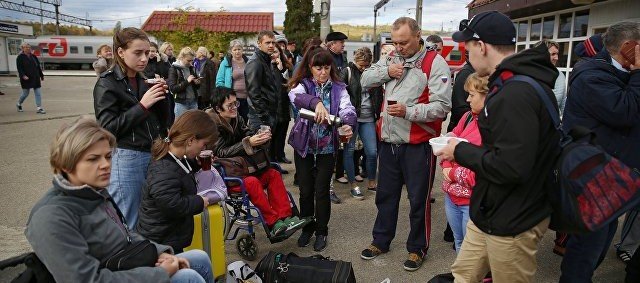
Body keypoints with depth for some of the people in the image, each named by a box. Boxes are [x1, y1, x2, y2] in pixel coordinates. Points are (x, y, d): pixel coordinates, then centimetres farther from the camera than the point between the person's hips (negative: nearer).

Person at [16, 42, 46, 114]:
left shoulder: (33, 56, 10)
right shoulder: (20, 57, -5)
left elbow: (38, 67, 15)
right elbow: (19, 68, -11)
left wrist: (41, 75, 15)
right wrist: (23, 76, -24)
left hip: (35, 78, 4)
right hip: (26, 79, -4)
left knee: (38, 93, -1)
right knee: (25, 93, 6)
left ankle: (39, 108, 0)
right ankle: (19, 104, 32)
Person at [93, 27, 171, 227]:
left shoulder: (143, 81, 12)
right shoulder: (107, 84, -5)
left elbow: (163, 122, 13)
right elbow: (108, 128, -12)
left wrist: (162, 97, -3)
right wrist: (142, 105, -16)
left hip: (152, 156, 6)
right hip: (125, 159, -6)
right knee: (128, 226, 3)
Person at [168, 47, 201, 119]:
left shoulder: (191, 68, 10)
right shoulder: (174, 69, -5)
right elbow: (173, 88, -12)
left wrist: (197, 83, -4)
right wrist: (187, 81, -20)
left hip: (193, 102, 5)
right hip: (181, 103, -5)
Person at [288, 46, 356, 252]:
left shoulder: (338, 89, -2)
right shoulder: (303, 84, -6)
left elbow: (347, 109, -18)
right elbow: (296, 97, -30)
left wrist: (349, 125, -42)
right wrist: (316, 102, -50)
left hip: (327, 147, 0)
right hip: (304, 146, 0)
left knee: (322, 190, 4)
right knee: (305, 190, 9)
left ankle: (321, 231, 24)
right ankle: (306, 228, 30)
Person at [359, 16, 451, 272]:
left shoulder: (435, 62, -10)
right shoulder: (391, 59, 10)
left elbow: (442, 105, -17)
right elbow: (365, 80, 10)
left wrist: (408, 111, -26)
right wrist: (386, 71, -6)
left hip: (418, 145, -5)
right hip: (388, 142, 6)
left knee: (418, 199, 9)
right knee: (386, 195, 18)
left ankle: (417, 248, 28)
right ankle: (381, 241, 35)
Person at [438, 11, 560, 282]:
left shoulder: (516, 93, -25)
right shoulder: (516, 83, 9)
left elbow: (510, 167, -30)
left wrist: (461, 152, -16)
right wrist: (465, 149, 4)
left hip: (512, 226, -9)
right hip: (490, 214, 9)